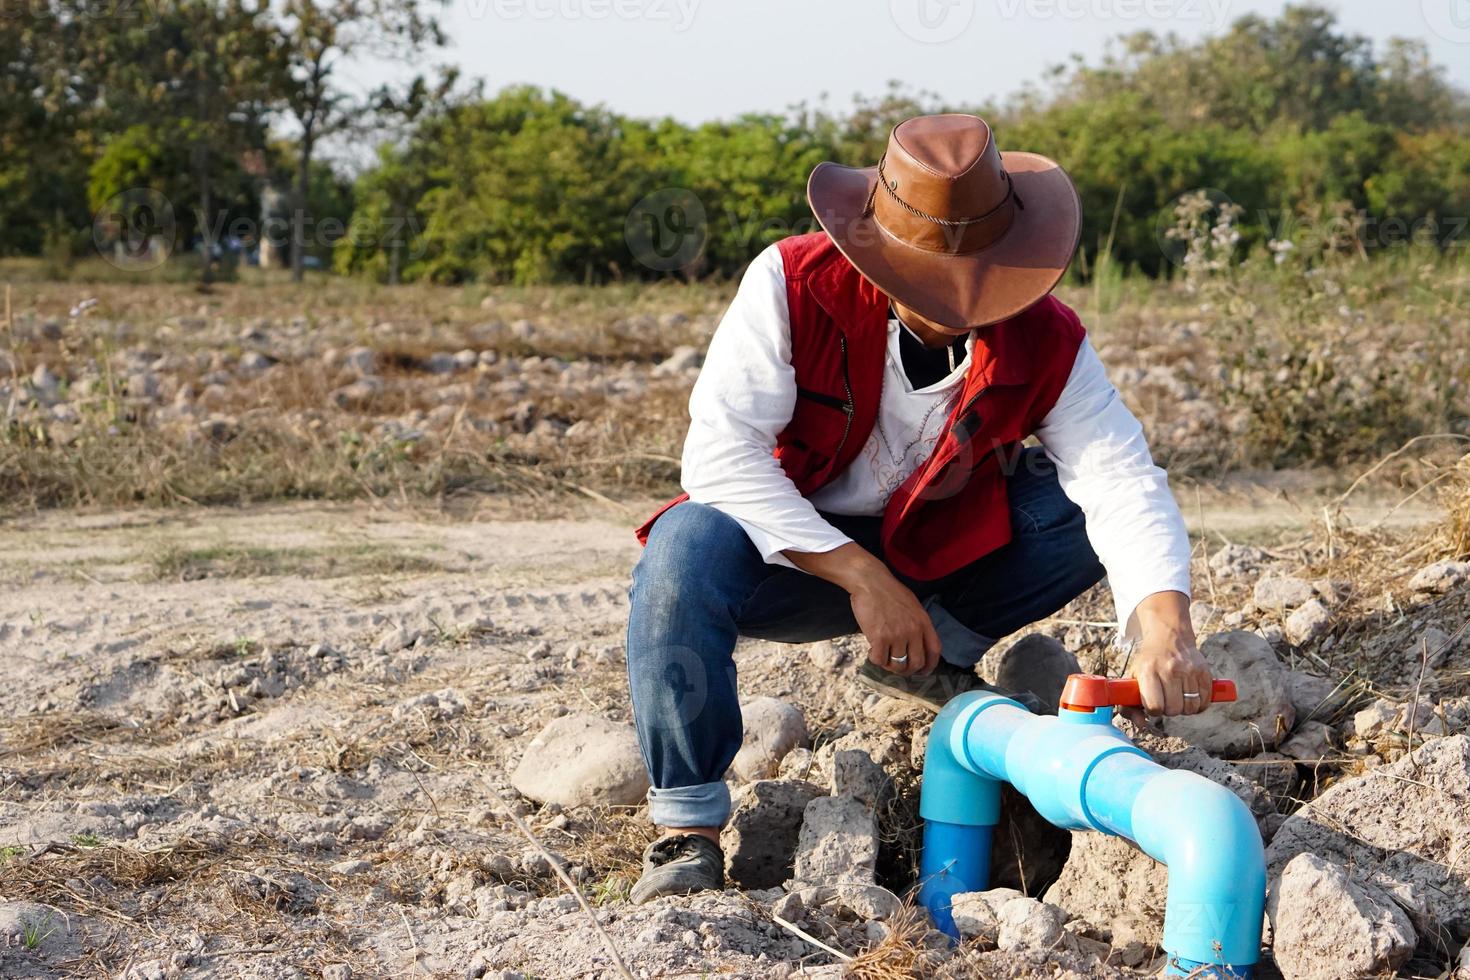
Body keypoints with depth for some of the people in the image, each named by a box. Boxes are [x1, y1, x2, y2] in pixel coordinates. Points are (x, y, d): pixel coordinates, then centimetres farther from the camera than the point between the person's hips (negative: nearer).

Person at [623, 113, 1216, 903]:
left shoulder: (1046, 342, -15)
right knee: (688, 549, -36)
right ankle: (686, 830, -22)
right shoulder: (792, 285, -23)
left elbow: (1123, 481, -24)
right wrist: (860, 577, -31)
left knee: (1084, 508, -20)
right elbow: (718, 452, -27)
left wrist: (1164, 629, -43)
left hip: (938, 557, 3)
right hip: (793, 551, -3)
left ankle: (935, 657, 3)